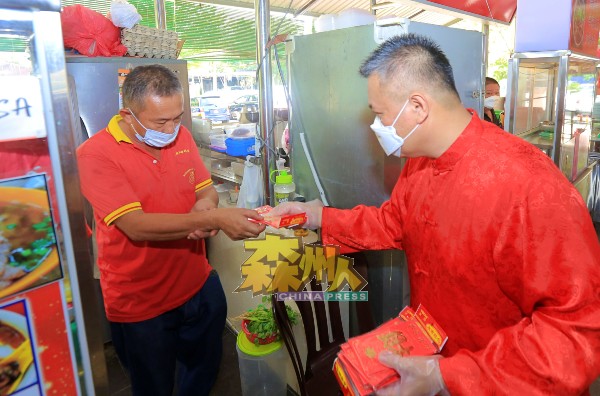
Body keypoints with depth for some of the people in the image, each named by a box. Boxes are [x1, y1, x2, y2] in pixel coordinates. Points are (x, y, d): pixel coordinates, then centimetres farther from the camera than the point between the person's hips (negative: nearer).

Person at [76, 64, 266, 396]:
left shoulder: (181, 136, -1)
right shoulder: (95, 154, -19)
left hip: (200, 286, 5)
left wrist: (206, 203, -18)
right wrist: (214, 218, -36)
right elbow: (136, 225, -27)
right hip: (141, 306, -4)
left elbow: (207, 189, 7)